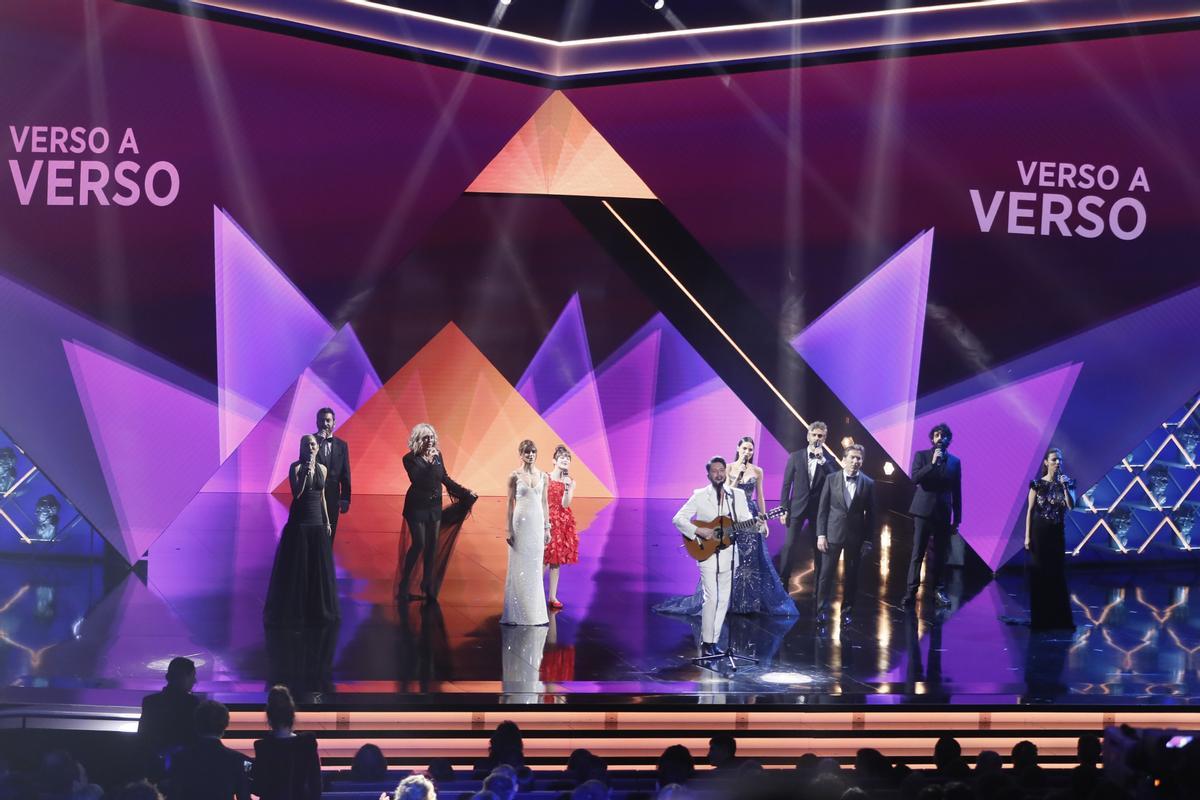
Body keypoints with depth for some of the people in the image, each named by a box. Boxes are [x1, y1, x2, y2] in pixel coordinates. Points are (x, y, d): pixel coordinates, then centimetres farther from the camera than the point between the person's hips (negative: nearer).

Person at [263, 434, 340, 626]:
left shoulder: (322, 469, 8)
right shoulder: (295, 467, -7)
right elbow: (296, 494, -17)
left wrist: (327, 521, 12)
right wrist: (305, 473, -26)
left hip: (317, 522, 5)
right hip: (298, 522, -5)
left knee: (319, 567, 8)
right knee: (296, 566, -1)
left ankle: (318, 608, 19)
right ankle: (291, 609, 7)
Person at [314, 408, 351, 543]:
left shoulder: (341, 445, 8)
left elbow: (345, 474, 7)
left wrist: (345, 498, 1)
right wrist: (319, 439, -17)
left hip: (332, 497, 2)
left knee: (329, 536, 5)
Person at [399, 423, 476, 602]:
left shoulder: (437, 455, 4)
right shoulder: (410, 459, -10)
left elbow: (445, 478, 13)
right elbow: (417, 480, -23)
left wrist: (465, 492, 13)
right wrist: (429, 463, -27)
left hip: (434, 507, 5)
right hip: (417, 507, -5)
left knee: (432, 546, 5)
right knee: (419, 544, -8)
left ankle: (427, 586, 12)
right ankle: (404, 586, 1)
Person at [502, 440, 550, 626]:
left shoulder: (542, 476, 8)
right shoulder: (515, 476, -2)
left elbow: (544, 503, 12)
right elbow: (510, 503, -2)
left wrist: (547, 528, 9)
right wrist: (509, 530, -6)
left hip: (537, 524, 3)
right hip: (521, 523, -3)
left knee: (535, 568, 6)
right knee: (519, 568, 0)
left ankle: (533, 610, 13)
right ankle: (517, 612, 5)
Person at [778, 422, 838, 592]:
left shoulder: (828, 460, 2)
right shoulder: (795, 457, 2)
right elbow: (786, 484, 3)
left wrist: (822, 460, -18)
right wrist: (784, 509, -3)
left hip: (819, 510, 1)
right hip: (798, 507, -1)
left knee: (819, 549, 4)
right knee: (789, 546, -7)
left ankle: (817, 588, 12)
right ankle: (782, 583, 0)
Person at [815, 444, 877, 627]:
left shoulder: (868, 484, 1)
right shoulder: (832, 480, 0)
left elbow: (870, 514, 2)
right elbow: (823, 509, 1)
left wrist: (868, 540, -1)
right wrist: (821, 534, -5)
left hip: (855, 536, 0)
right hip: (833, 534, 0)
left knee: (851, 576, 6)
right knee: (826, 574, 0)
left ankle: (847, 611, 16)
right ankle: (822, 610, 8)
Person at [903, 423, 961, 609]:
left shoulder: (954, 461, 9)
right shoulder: (921, 456, 4)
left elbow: (956, 492, 10)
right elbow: (915, 478, -11)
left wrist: (957, 519, 8)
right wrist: (933, 463, -18)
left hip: (943, 514, 2)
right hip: (923, 511, -2)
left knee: (940, 554, 4)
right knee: (917, 553, -6)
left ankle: (939, 590, 11)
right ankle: (911, 591, -7)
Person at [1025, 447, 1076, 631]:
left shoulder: (1067, 483, 3)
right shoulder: (1038, 484, -3)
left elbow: (1071, 506, -11)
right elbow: (1030, 510, -2)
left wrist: (1065, 486, -20)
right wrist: (1027, 536, -6)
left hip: (1057, 532, 2)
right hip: (1039, 531, -2)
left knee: (1057, 574, 3)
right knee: (1039, 573, 1)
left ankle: (1059, 618, 9)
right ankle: (1040, 619, 10)